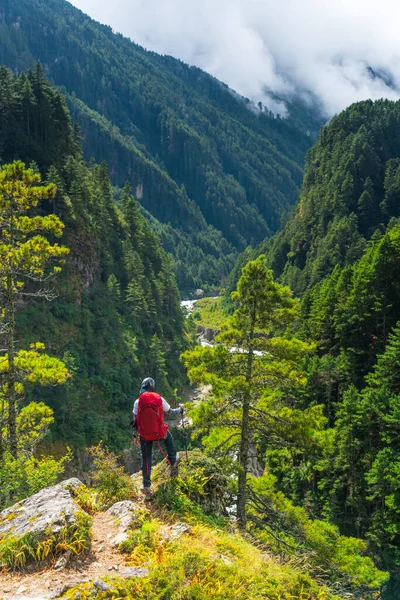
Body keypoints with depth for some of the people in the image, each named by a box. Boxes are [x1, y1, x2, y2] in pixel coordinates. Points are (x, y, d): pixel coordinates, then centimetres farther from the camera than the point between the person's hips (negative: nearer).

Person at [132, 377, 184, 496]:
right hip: (159, 433, 0)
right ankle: (173, 462, 43)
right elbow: (171, 412, 5)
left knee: (146, 460, 15)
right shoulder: (159, 399, -8)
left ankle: (146, 485, 15)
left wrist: (136, 436, 10)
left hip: (144, 435, 0)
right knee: (168, 436, 34)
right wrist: (180, 409, 25)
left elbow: (135, 421, -2)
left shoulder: (138, 401, -6)